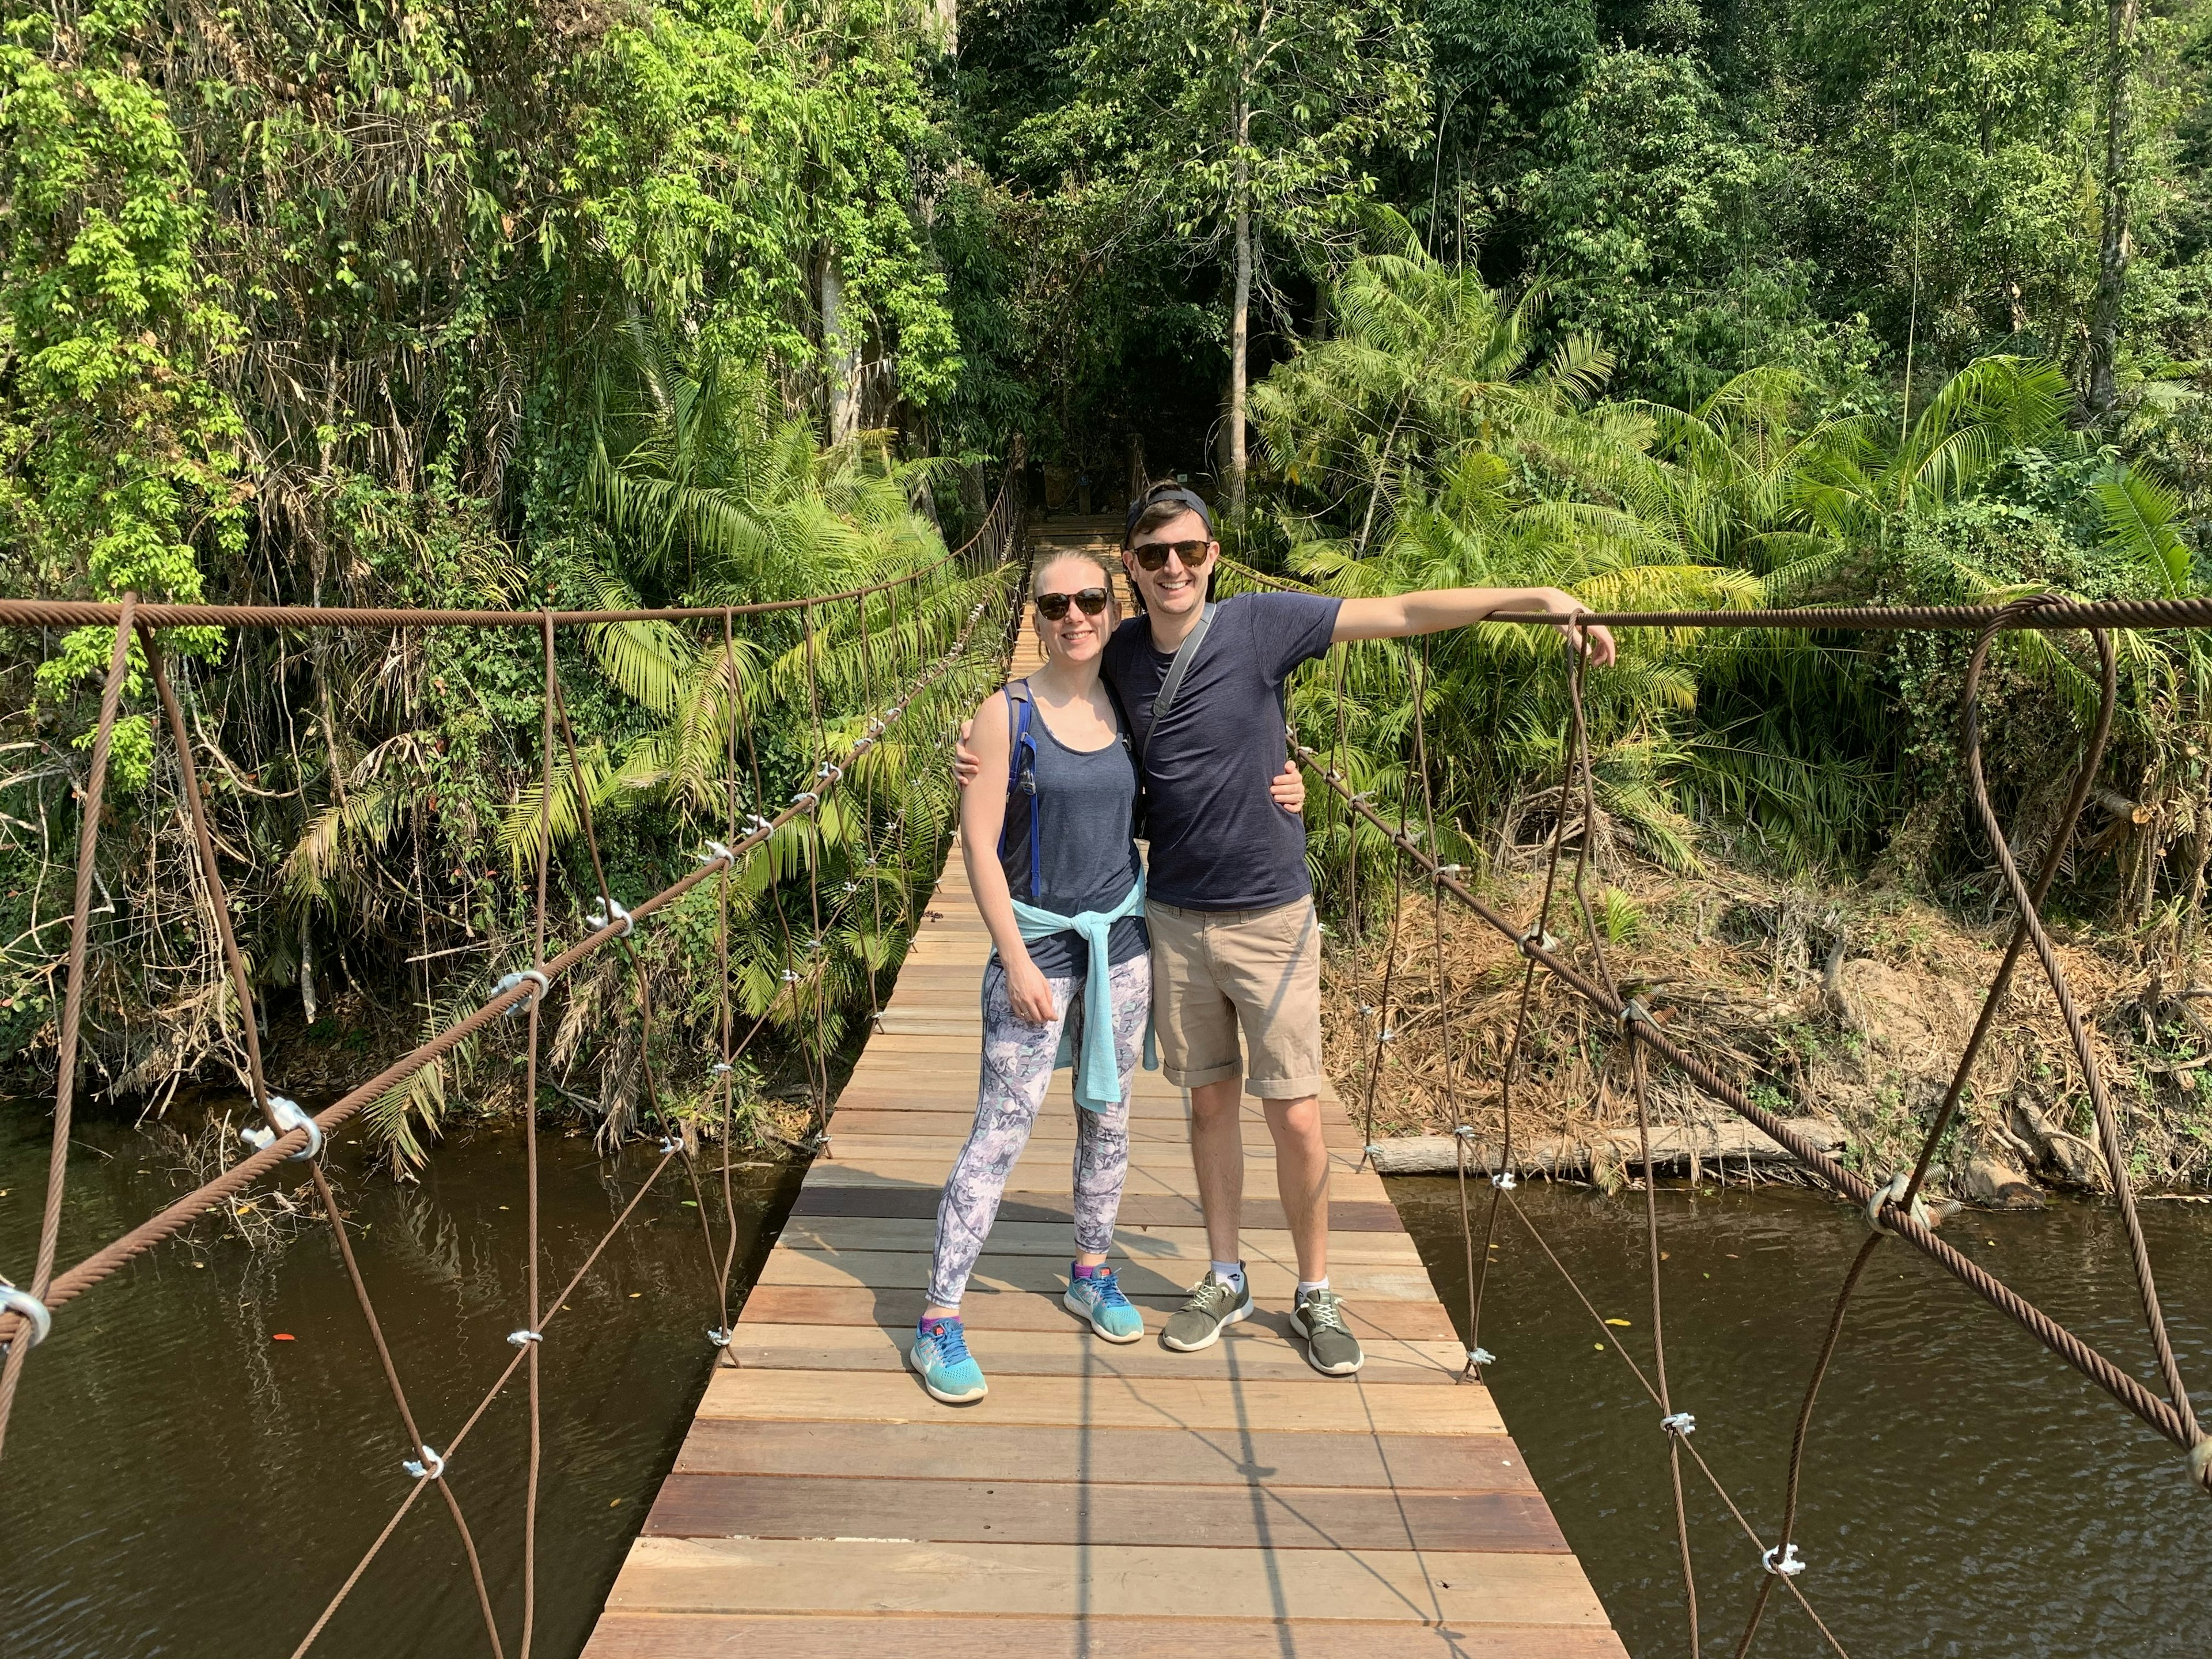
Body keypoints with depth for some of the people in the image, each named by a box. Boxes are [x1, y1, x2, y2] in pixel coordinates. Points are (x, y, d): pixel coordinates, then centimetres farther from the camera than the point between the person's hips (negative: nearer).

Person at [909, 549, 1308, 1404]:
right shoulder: (1007, 714, -9)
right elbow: (978, 845, -10)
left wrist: (1274, 798, -4)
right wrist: (1017, 962, -15)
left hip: (1123, 939, 4)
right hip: (1037, 943, -4)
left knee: (1108, 1117, 14)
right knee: (1002, 1129, -5)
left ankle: (1090, 1275, 34)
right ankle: (939, 1323, 3)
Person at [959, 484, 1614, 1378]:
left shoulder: (1261, 623, -11)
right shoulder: (1122, 654, 0)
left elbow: (1403, 612, -16)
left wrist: (1539, 597, -23)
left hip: (1270, 917, -3)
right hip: (1174, 919, 3)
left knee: (1297, 1119, 1)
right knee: (1211, 1099, 15)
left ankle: (1315, 1294, 21)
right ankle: (1225, 1279, 31)